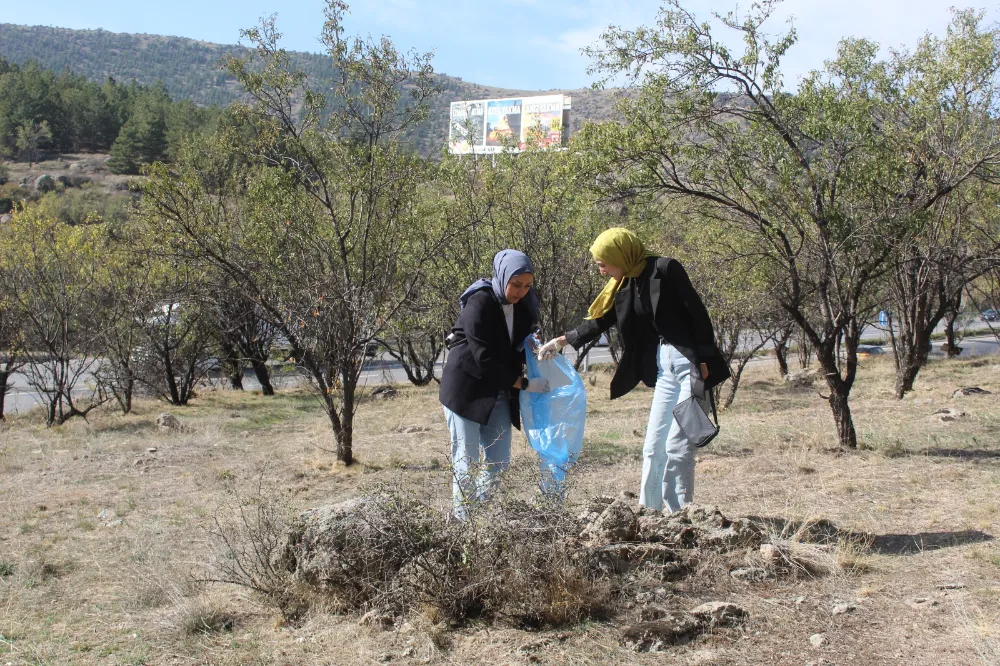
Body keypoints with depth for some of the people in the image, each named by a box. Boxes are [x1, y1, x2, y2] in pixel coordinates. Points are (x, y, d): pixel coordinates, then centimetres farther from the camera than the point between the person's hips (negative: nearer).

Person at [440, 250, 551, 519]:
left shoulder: (523, 305, 1)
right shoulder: (479, 304, -20)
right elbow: (485, 358, -22)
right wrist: (524, 384, -19)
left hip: (499, 393, 7)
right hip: (466, 390, -7)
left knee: (499, 462, 5)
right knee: (467, 462, -3)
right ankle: (463, 519, 6)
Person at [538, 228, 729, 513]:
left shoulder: (664, 269, -11)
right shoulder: (623, 286, 10)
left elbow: (697, 312, -13)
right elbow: (599, 322, 19)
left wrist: (705, 360, -15)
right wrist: (562, 341, 16)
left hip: (690, 363, -7)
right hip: (664, 367, 7)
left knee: (677, 443, -9)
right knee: (654, 445, 8)